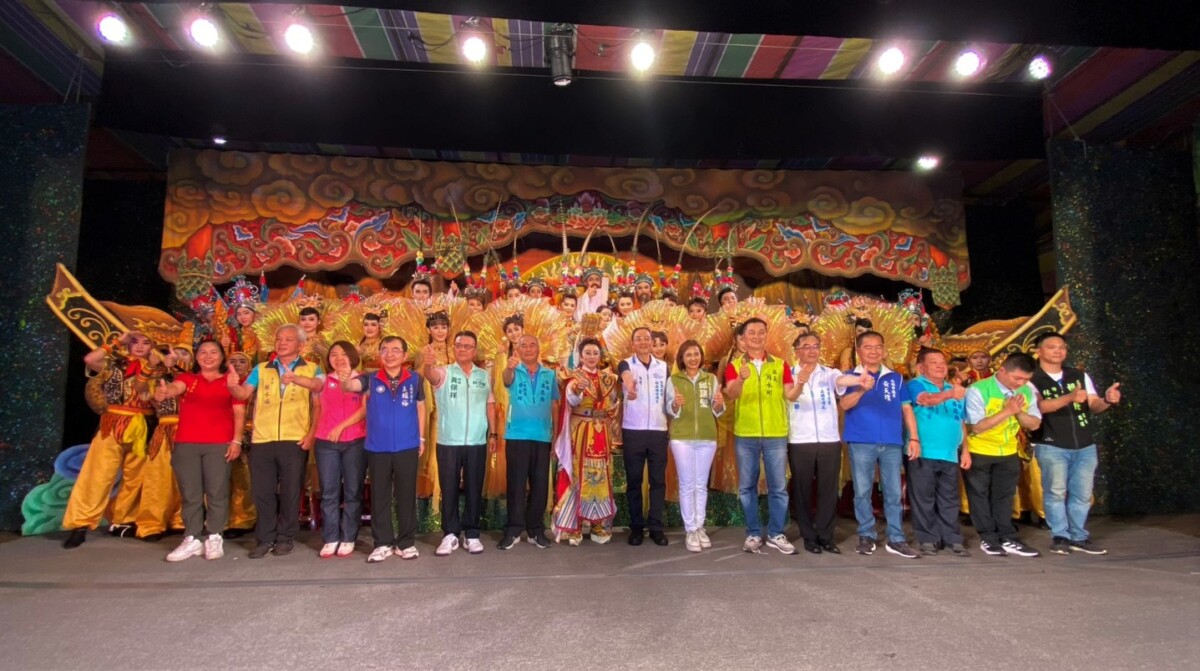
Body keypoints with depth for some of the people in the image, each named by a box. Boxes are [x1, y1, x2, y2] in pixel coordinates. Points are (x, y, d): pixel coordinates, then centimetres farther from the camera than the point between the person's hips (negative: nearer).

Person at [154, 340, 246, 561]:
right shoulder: (186, 378, 12)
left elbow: (239, 413, 4)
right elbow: (175, 387, -12)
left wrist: (237, 440, -5)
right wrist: (164, 392, -36)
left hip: (220, 444, -2)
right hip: (186, 444, 2)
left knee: (217, 492, 0)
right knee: (190, 493, 5)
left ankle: (214, 538, 8)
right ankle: (192, 539, 13)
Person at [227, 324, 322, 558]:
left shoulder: (311, 369, 4)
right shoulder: (261, 370, 14)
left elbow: (319, 395, -11)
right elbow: (243, 394, 2)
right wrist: (233, 386, -21)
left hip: (294, 440, -3)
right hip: (262, 440, 3)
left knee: (290, 491, 5)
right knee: (262, 491, 8)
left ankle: (286, 538, 17)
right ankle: (265, 538, 20)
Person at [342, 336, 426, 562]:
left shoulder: (414, 379, -2)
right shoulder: (370, 379, -3)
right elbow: (351, 386, -22)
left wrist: (421, 437, 8)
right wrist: (345, 379, -45)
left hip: (407, 447, 0)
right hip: (377, 447, 1)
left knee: (406, 495, 8)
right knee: (380, 496, 9)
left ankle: (406, 542, 20)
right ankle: (383, 543, 21)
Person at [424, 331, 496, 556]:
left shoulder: (484, 375, 8)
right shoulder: (444, 372, -2)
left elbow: (490, 405, 13)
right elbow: (431, 375, -25)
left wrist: (493, 434, 9)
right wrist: (428, 363, -48)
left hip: (477, 442, 2)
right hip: (448, 442, -2)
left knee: (474, 489, 8)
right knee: (449, 489, 6)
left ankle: (471, 534, 20)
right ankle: (450, 535, 17)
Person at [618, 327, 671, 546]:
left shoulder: (664, 367, 10)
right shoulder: (626, 364, -1)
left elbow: (669, 396, 13)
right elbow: (627, 376, -26)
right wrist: (629, 385, -51)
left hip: (659, 430, 2)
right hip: (633, 430, -2)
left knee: (658, 480, 5)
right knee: (634, 481, 5)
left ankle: (656, 527, 15)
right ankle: (636, 527, 16)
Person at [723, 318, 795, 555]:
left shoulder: (780, 365, 7)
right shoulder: (734, 365, 2)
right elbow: (731, 393, -14)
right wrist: (742, 378, -36)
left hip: (776, 434, 1)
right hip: (745, 435, -1)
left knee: (778, 486, 5)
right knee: (747, 487, 6)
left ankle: (776, 534, 17)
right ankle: (753, 534, 18)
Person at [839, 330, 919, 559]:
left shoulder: (895, 378, 12)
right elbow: (844, 404, -12)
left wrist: (914, 438, 5)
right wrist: (862, 389, -31)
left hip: (893, 443, 3)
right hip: (861, 443, -2)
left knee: (894, 492, 6)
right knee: (862, 492, 3)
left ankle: (896, 539, 14)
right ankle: (866, 536, 13)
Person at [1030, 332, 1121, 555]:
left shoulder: (1080, 376, 10)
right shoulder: (1032, 379, -6)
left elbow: (1094, 406, 8)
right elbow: (1040, 406, -21)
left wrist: (1107, 400, -15)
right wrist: (1070, 397, -36)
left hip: (1085, 445, 5)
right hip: (1051, 446, -5)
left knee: (1082, 493, 10)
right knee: (1056, 492, 0)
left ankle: (1079, 537, 22)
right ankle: (1060, 537, 10)